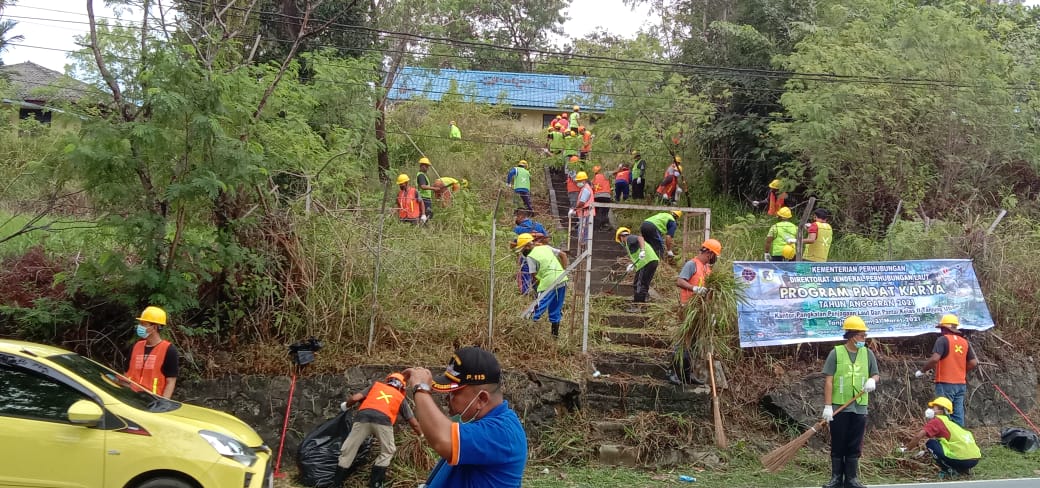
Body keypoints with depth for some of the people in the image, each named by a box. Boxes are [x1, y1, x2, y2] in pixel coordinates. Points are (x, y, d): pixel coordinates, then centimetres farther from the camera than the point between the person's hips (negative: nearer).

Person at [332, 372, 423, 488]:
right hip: (383, 420, -1)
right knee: (387, 452, 22)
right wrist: (421, 435, 53)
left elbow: (355, 398, 18)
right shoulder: (400, 397, 31)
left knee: (347, 451, 13)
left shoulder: (376, 385, 32)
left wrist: (345, 406, 39)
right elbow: (413, 423, 35)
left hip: (363, 417, 1)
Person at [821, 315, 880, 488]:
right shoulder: (836, 353, -5)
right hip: (839, 407, -3)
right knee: (838, 445, 4)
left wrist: (872, 380, -12)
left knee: (855, 446, 7)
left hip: (860, 407, 3)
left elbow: (876, 375, 14)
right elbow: (828, 380, -7)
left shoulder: (868, 353, 5)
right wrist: (827, 406, -12)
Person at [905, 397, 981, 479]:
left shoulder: (936, 420, -2)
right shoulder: (951, 422, 23)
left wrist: (908, 447, 6)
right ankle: (963, 469, 16)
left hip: (962, 459, -8)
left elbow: (918, 436, -10)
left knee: (930, 444, 1)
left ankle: (949, 470, 0)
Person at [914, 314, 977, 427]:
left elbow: (935, 359, -22)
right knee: (958, 414, 10)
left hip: (945, 383, -6)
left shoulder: (943, 340, -10)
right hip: (961, 384, 7)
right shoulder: (965, 342, 11)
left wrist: (921, 370, -10)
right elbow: (973, 363, 10)